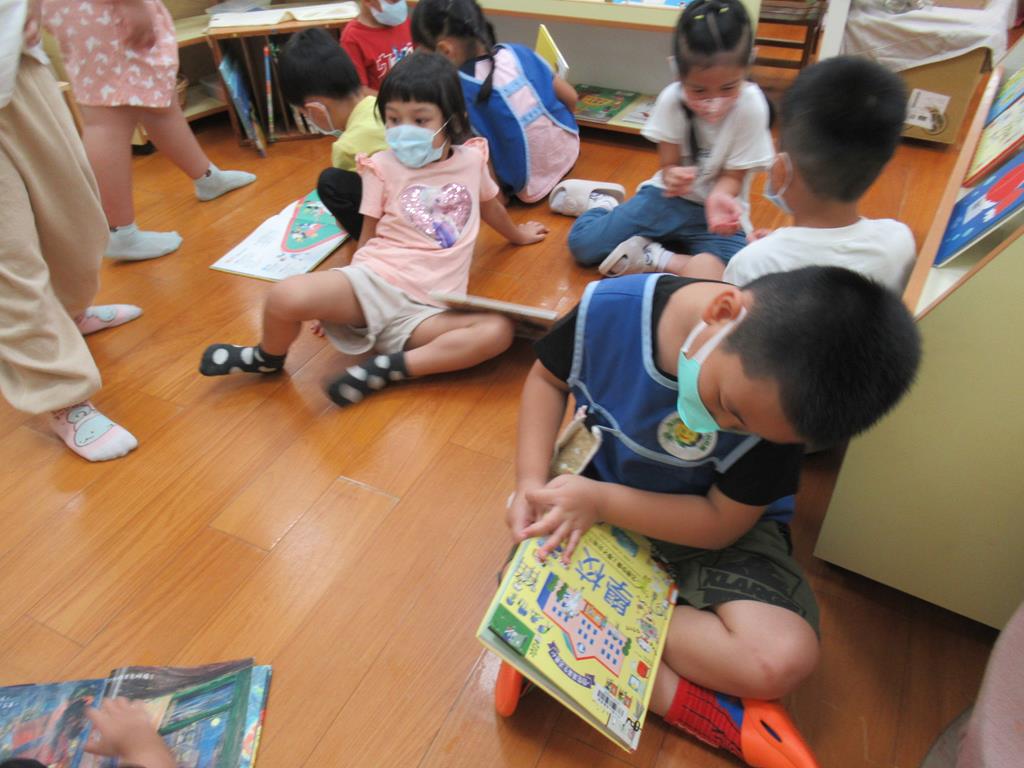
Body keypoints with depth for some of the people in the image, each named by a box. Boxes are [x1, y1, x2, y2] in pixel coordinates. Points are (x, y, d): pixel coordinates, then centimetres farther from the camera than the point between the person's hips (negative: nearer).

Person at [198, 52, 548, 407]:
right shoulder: (382, 166, 4)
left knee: (498, 331, -28)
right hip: (373, 281, -1)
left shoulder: (472, 158, 10)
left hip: (427, 308, 2)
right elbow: (368, 236, 9)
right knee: (286, 297, -29)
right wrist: (338, 301, 9)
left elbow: (489, 204, 31)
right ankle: (268, 357, 8)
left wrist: (517, 234, 49)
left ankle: (387, 368, -22)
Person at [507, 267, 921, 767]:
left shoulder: (776, 396, -25)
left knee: (782, 660, -24)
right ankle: (722, 717, -14)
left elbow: (722, 524, -17)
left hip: (707, 526, -2)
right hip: (592, 502, 3)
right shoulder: (610, 308, -25)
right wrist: (531, 483, -19)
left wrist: (602, 501, -27)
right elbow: (548, 377, -6)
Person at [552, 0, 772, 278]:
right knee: (582, 243, -13)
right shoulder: (671, 99, -15)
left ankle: (654, 258, -13)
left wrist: (719, 198, -36)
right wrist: (673, 177, -35)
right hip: (669, 197, 1)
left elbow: (733, 176, -12)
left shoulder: (751, 106, -20)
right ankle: (602, 202, 19)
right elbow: (669, 165, -9)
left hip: (712, 210, -1)